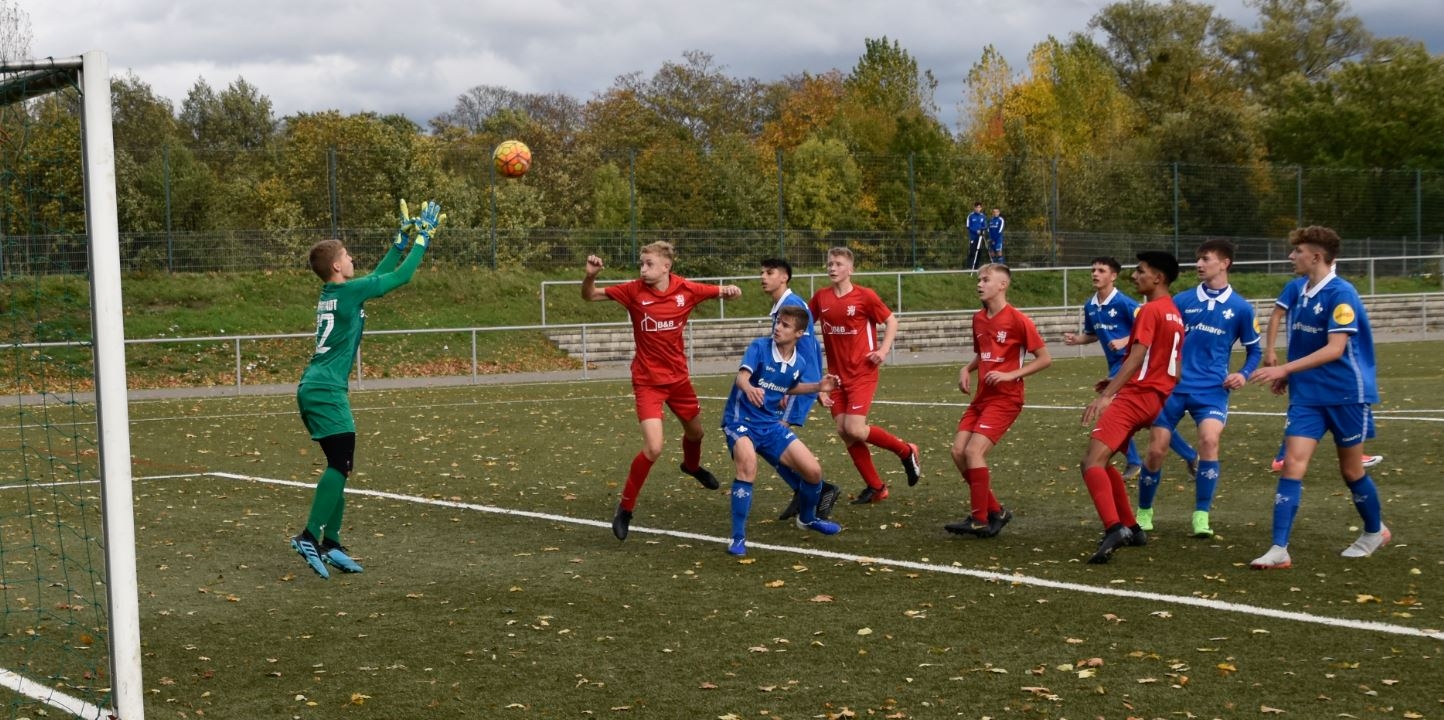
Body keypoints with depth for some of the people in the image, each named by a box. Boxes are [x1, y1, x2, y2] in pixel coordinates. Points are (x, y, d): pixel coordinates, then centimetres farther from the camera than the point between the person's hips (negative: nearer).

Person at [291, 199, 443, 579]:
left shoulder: (330, 293, 15)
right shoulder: (349, 291, -9)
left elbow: (380, 275, 28)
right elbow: (401, 277, -3)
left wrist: (401, 240, 30)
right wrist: (423, 238, 7)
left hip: (314, 390, 10)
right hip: (326, 391, -10)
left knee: (339, 466, 11)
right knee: (340, 465, -13)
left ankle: (330, 544, 11)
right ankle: (310, 536, -20)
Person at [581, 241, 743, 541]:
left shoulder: (686, 289, -9)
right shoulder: (634, 290, -16)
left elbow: (720, 292, 6)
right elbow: (590, 296, -12)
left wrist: (729, 290, -17)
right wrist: (590, 275, -32)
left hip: (678, 377, 4)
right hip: (648, 381, -4)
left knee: (695, 431, 27)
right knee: (653, 448, -19)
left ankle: (692, 466, 64)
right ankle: (625, 508, -1)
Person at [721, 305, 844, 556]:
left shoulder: (799, 362, 2)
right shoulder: (760, 347, -15)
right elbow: (741, 377, -31)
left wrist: (818, 387, 10)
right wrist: (750, 389, -54)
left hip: (771, 424, 5)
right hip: (741, 420, -5)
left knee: (813, 471, 1)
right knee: (748, 467, -33)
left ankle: (807, 518, 34)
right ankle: (738, 538, -22)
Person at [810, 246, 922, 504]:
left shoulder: (865, 296, -9)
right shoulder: (821, 298, 3)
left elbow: (891, 321, 1)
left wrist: (884, 350, -11)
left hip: (862, 373, -5)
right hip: (836, 374, 5)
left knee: (855, 430, -16)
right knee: (843, 431, 2)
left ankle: (906, 451, 10)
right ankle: (875, 487, 15)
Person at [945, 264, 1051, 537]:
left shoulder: (1017, 320, -12)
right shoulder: (978, 319, 10)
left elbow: (1045, 358, -10)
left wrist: (1010, 375, -19)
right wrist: (967, 369, 4)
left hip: (1005, 399, -8)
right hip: (981, 397, 8)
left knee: (974, 451, -18)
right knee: (958, 451, -1)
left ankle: (980, 520, -6)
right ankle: (995, 511, 13)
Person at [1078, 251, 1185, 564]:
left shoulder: (1150, 310, -9)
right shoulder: (1174, 315, 19)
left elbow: (1136, 358, -20)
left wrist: (1106, 395, -27)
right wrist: (1117, 383, 24)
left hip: (1135, 397, -10)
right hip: (1154, 398, 10)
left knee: (1092, 461, -20)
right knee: (1100, 459, 20)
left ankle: (1115, 528, -37)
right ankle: (1131, 527, 22)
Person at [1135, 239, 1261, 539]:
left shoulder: (1241, 308, 2)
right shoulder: (1181, 301, 3)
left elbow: (1254, 350, 12)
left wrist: (1243, 374, -6)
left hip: (1212, 389, -1)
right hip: (1174, 386, 1)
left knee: (1209, 440, -24)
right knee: (1156, 449, 0)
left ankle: (1201, 516, -13)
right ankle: (1144, 512, 22)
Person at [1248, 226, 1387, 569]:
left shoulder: (1341, 294, -16)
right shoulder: (1300, 294, 6)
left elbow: (1334, 349, -24)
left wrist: (1284, 369, -28)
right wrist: (1289, 375, 6)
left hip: (1345, 394, -6)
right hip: (1307, 395, 6)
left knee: (1351, 469, 9)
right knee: (1292, 464, -8)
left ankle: (1375, 531, 36)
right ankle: (1279, 549, -11)